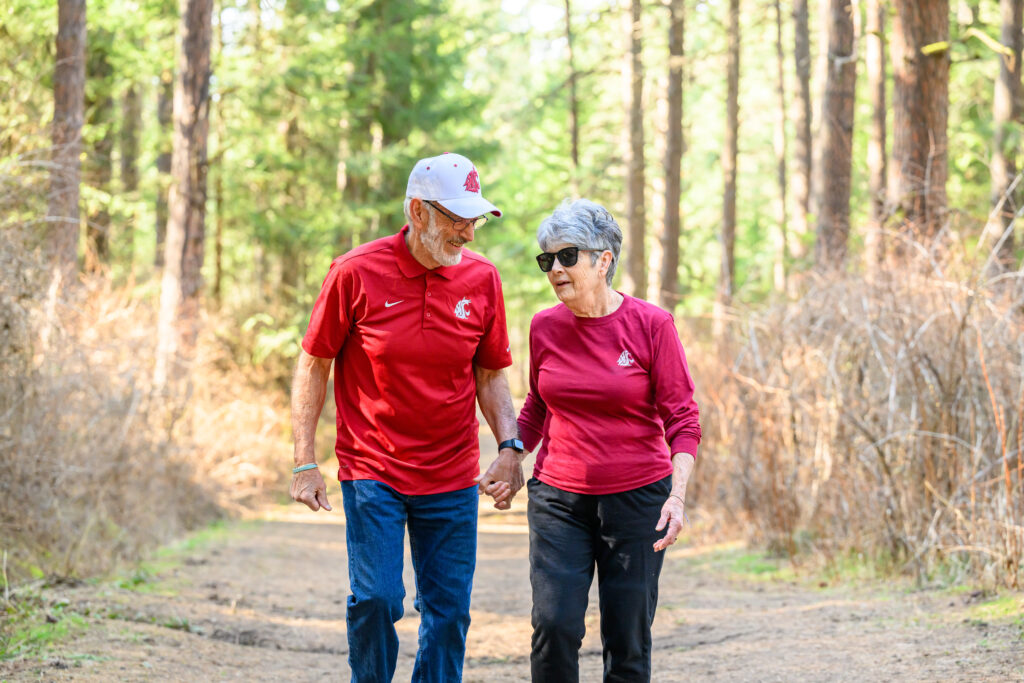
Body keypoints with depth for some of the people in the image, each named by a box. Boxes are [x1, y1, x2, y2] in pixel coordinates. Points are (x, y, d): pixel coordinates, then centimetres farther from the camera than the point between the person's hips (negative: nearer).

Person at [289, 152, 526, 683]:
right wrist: (305, 461, -4)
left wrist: (509, 446, -5)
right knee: (376, 599, -10)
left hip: (453, 479, 3)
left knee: (448, 610, 3)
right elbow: (313, 365, -1)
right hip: (371, 473, -3)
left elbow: (490, 375, 10)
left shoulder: (482, 278, 0)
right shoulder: (355, 272, -8)